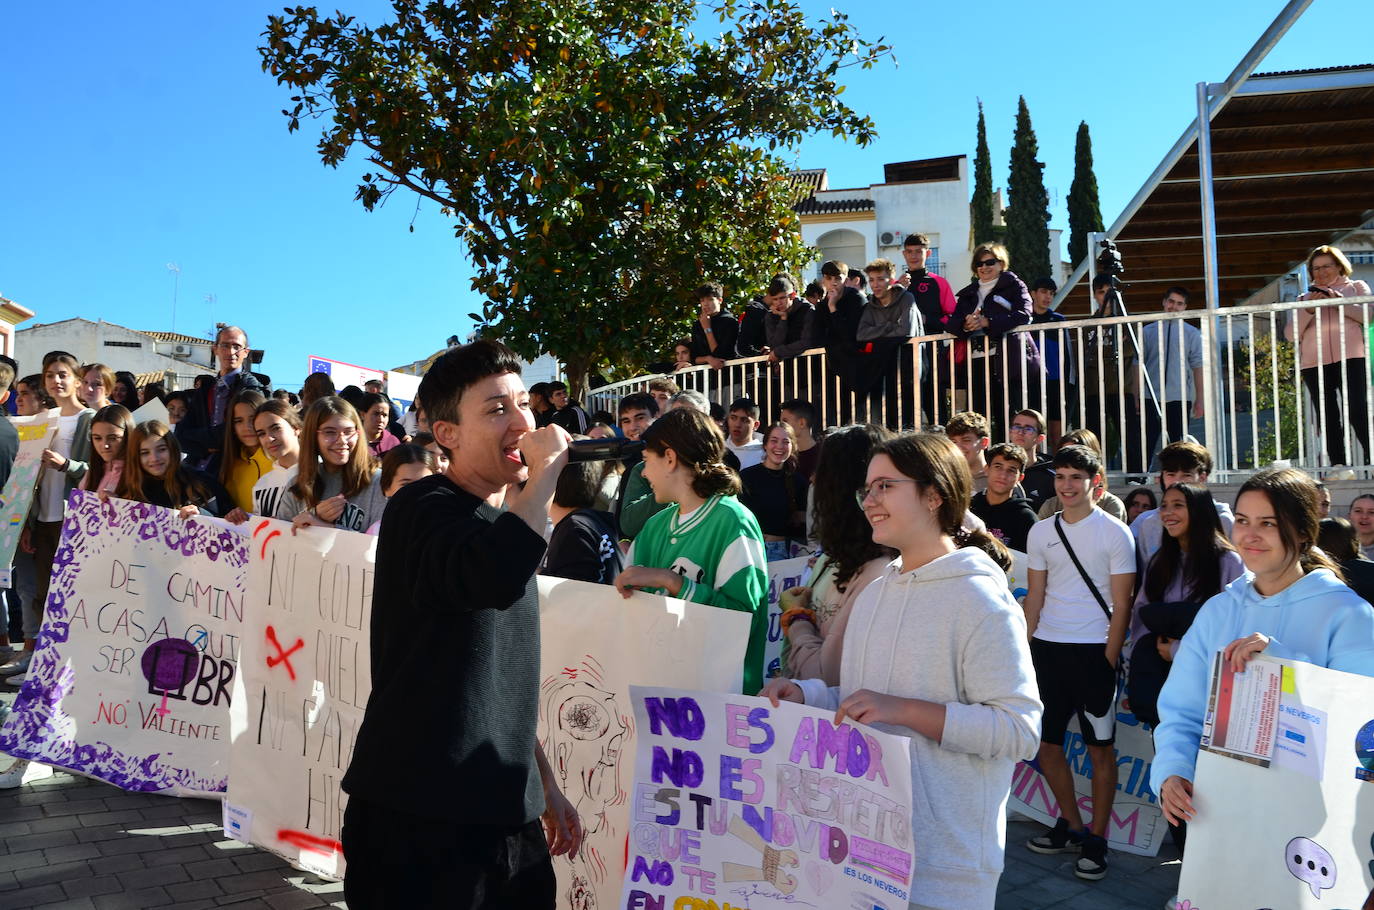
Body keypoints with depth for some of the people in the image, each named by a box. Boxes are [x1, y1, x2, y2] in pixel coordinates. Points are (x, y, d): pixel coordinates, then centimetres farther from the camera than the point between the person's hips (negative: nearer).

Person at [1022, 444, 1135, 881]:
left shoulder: (1114, 533, -3)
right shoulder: (1041, 532, 9)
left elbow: (1120, 605, -4)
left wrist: (1109, 660, -10)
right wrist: (1024, 650, 5)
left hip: (1093, 651, -4)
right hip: (1046, 648, 5)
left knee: (1100, 747, 3)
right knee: (1046, 743, 10)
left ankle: (1096, 840, 15)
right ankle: (1071, 825, 28)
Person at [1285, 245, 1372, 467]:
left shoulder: (1356, 286, 19)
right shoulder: (1305, 298, 23)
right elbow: (1291, 334, 11)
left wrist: (1339, 302, -9)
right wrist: (1308, 310, -4)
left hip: (1351, 359, -2)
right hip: (1314, 365, 2)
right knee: (1328, 421, -1)